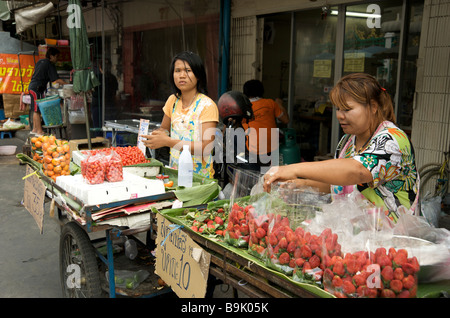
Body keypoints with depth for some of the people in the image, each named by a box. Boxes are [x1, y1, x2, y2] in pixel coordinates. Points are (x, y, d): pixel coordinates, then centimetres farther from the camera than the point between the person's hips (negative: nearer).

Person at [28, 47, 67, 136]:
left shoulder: (40, 61, 16)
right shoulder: (50, 65, -11)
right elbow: (56, 79, -15)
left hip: (32, 86, 10)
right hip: (37, 88, -9)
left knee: (35, 110, 13)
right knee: (37, 110, -7)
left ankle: (34, 129, 19)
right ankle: (39, 131, -6)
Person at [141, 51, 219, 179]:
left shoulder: (207, 105, -11)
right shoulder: (172, 100, 7)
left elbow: (206, 147, -18)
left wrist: (167, 141, -22)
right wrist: (157, 134, -3)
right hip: (174, 172, 5)